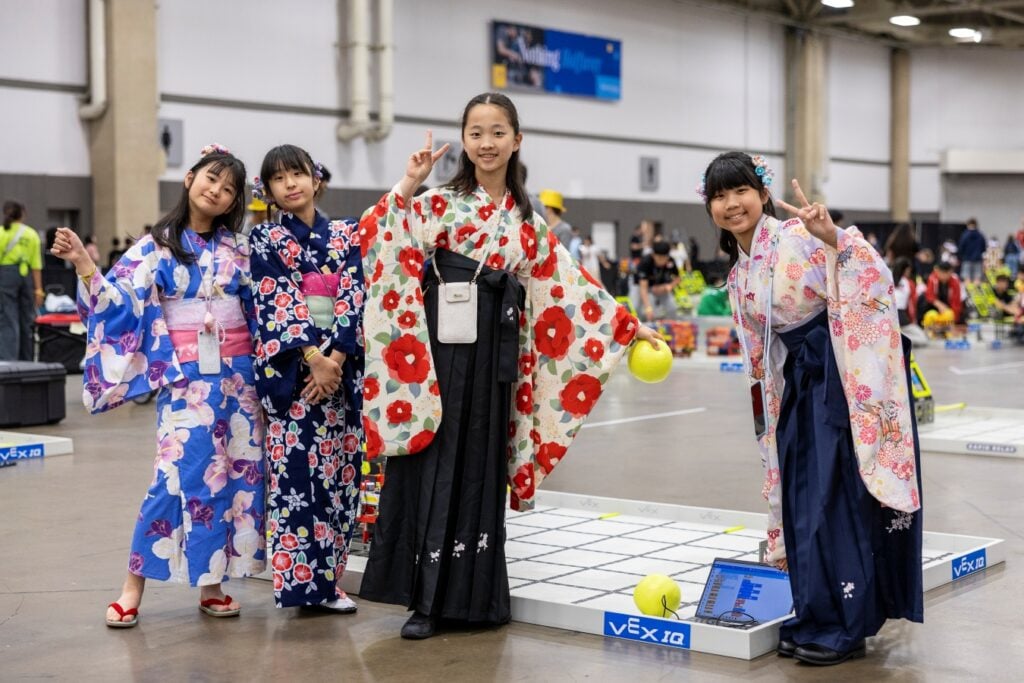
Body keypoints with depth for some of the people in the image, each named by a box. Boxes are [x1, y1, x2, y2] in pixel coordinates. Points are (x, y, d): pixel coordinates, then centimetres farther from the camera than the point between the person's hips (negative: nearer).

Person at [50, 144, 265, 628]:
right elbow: (122, 302, -8)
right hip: (187, 377, -4)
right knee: (179, 474, -12)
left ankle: (211, 584, 14)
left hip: (238, 372, 4)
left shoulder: (237, 251, 10)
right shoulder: (157, 247, 1)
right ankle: (132, 588, 0)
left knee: (237, 472, 3)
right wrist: (85, 268, -20)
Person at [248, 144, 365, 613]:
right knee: (294, 471, -6)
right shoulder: (265, 239, 4)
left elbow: (354, 297, 1)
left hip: (342, 366, 3)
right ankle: (298, 577, 0)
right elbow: (278, 301, -7)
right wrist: (312, 356, -17)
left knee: (340, 471, 3)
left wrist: (335, 357, -12)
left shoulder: (347, 235, 11)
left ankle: (329, 578, 11)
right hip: (289, 367, -3)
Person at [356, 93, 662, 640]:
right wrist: (408, 184, -17)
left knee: (481, 468, 6)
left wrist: (626, 326, 12)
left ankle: (471, 593, 15)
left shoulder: (527, 221, 12)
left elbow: (569, 284, 14)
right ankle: (426, 598, 4)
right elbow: (375, 238, -11)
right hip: (440, 348, -3)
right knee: (434, 464, -2)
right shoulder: (439, 204, 1)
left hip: (493, 354, 3)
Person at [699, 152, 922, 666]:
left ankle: (842, 627, 4)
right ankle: (813, 618, 21)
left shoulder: (798, 237, -13)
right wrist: (770, 418, 15)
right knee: (801, 502, 9)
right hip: (800, 387, 8)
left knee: (837, 498, -5)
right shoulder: (739, 275, 11)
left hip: (845, 379, -8)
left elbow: (875, 283, -24)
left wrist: (833, 236, -38)